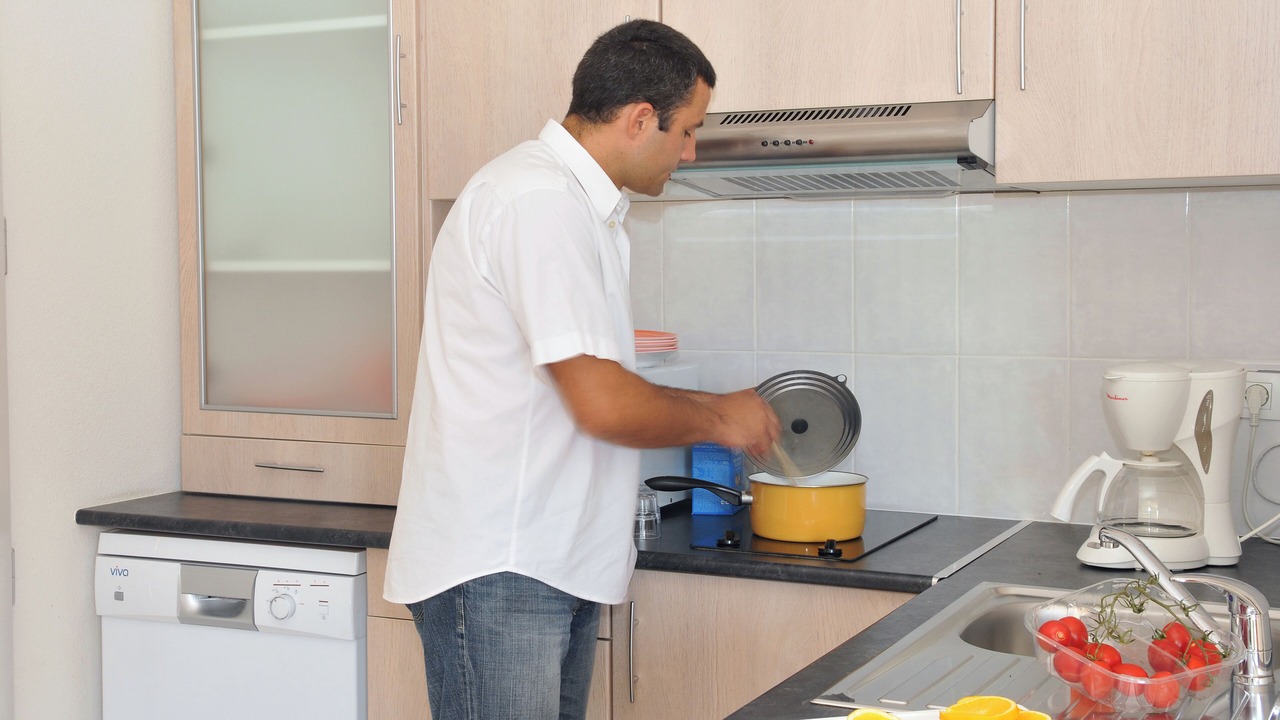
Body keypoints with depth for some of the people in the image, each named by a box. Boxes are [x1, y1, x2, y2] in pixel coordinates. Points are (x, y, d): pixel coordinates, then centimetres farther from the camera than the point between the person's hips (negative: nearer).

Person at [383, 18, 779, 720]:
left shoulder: (576, 203, 17)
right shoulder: (539, 201, -17)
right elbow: (605, 406, -21)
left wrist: (712, 406, 17)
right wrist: (719, 419, -5)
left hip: (553, 564, 10)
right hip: (493, 570, -10)